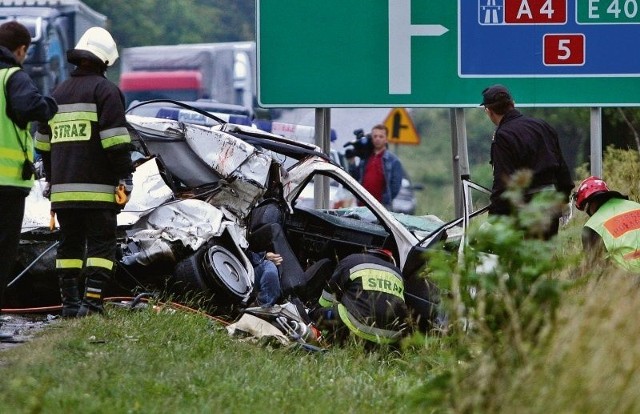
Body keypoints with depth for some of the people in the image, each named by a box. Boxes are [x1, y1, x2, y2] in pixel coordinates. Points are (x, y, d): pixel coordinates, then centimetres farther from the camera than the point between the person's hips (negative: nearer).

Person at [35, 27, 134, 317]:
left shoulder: (58, 93, 18)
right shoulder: (105, 91, -4)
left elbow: (43, 142, 22)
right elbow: (116, 138, -12)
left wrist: (52, 180, 29)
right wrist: (125, 177, -9)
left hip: (63, 187, 6)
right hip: (97, 189, -6)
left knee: (69, 243, 11)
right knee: (102, 243, -4)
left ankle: (70, 302, 8)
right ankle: (92, 301, -15)